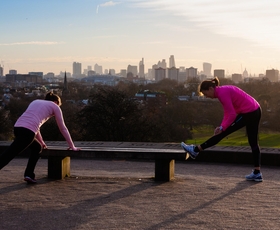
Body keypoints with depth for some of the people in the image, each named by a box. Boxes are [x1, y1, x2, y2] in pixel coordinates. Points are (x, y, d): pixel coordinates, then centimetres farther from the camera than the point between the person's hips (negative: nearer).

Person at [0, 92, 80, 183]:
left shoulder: (35, 102, 34)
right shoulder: (55, 107, 19)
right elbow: (63, 128, 23)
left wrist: (42, 143, 52)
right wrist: (72, 146, 32)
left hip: (17, 127, 6)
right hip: (27, 131, -6)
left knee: (37, 147, 25)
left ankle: (29, 175, 12)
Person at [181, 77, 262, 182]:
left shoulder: (222, 93, -17)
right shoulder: (223, 91, 14)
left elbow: (232, 114, -21)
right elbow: (228, 112, 16)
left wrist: (222, 128, -17)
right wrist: (222, 126, 7)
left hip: (248, 113, -10)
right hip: (255, 111, 10)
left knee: (223, 133, -2)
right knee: (253, 142, 12)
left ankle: (196, 150, 5)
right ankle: (257, 173, 16)